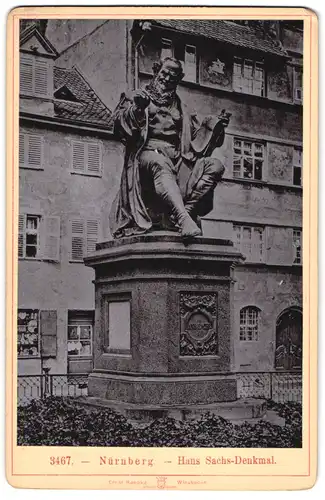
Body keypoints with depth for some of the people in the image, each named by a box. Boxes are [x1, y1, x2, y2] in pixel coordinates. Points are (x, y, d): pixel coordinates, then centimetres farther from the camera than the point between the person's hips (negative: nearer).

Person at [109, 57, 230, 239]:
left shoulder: (180, 108, 30)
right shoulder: (138, 97, 19)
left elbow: (197, 137, 25)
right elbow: (119, 124, 2)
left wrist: (215, 125, 8)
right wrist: (136, 109, -17)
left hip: (177, 160, 5)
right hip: (148, 153, -5)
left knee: (215, 166, -20)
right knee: (159, 164, -42)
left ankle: (186, 209, -33)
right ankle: (183, 218, -58)